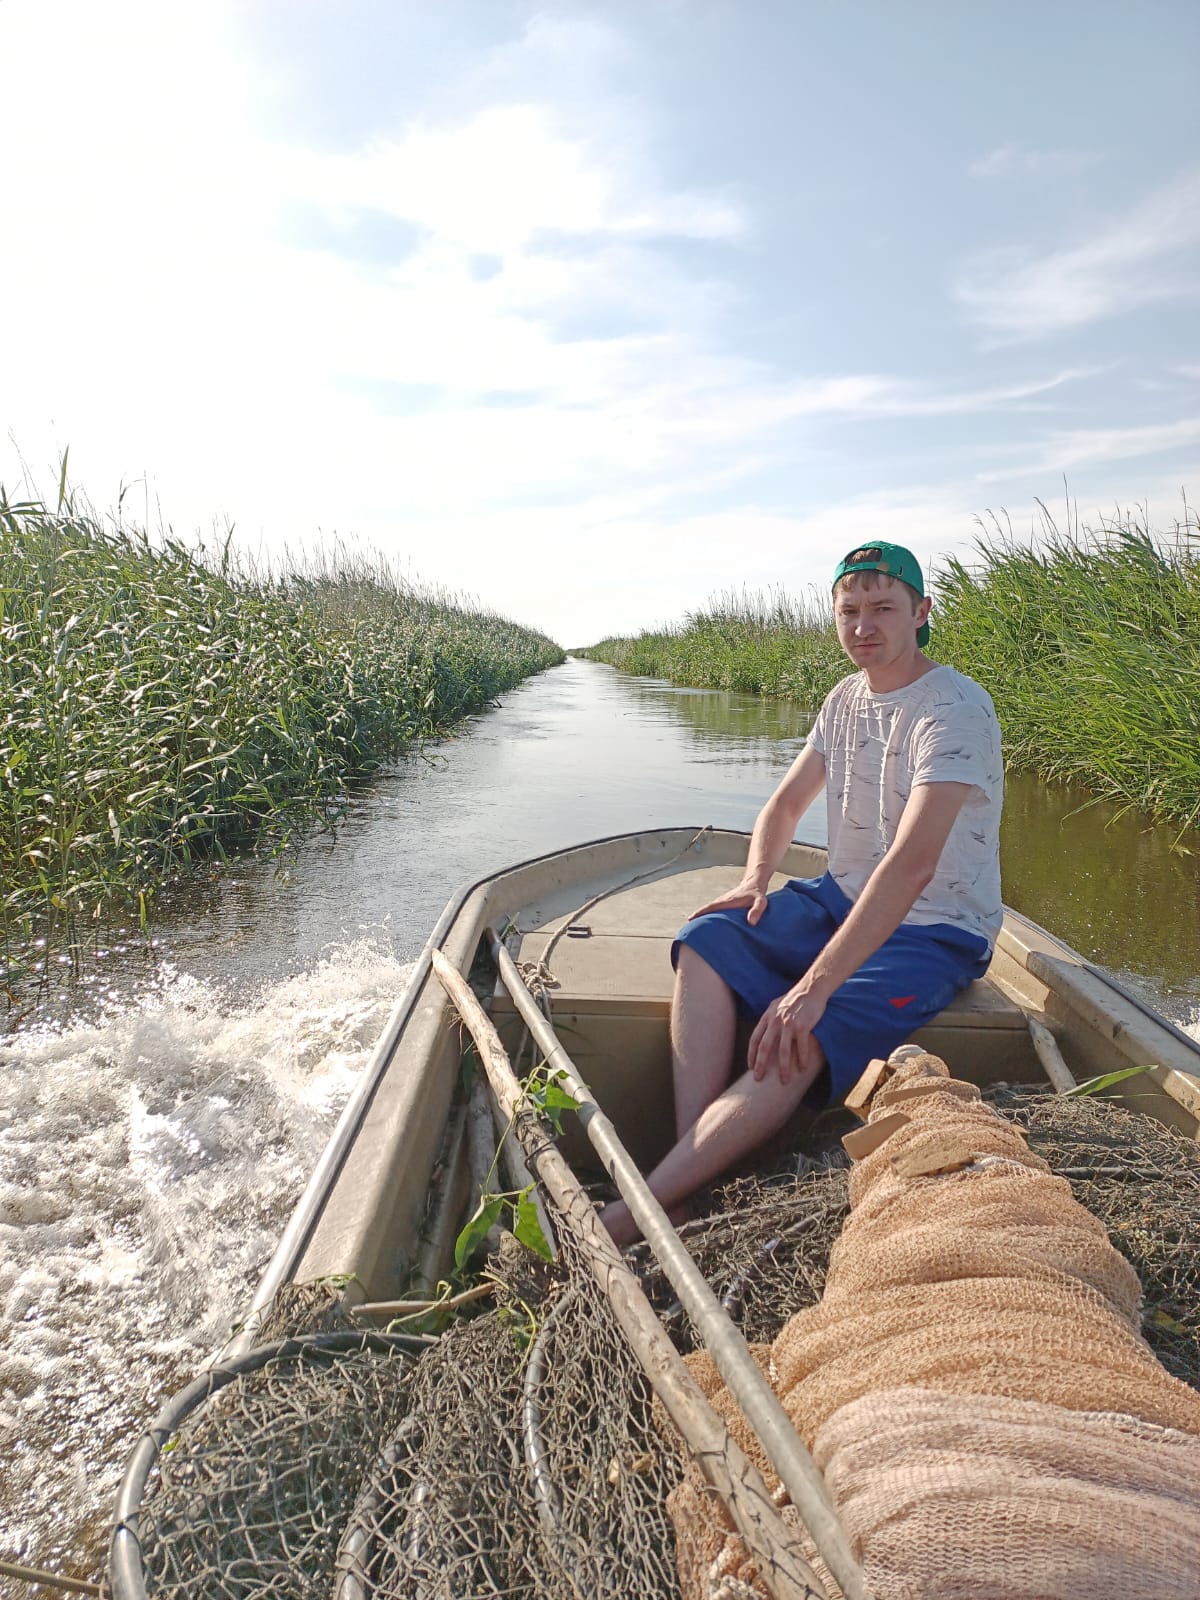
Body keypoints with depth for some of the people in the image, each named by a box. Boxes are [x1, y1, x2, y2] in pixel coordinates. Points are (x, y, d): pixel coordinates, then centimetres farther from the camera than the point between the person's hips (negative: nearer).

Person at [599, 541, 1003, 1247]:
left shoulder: (955, 709, -20)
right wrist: (756, 880, -4)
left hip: (935, 929, -8)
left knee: (800, 1039, -31)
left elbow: (913, 863, -32)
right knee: (707, 940, -15)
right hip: (843, 897, 8)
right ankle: (694, 1158, -25)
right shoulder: (845, 699, 7)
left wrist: (813, 986, -38)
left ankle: (627, 1220, -34)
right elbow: (787, 802, 18)